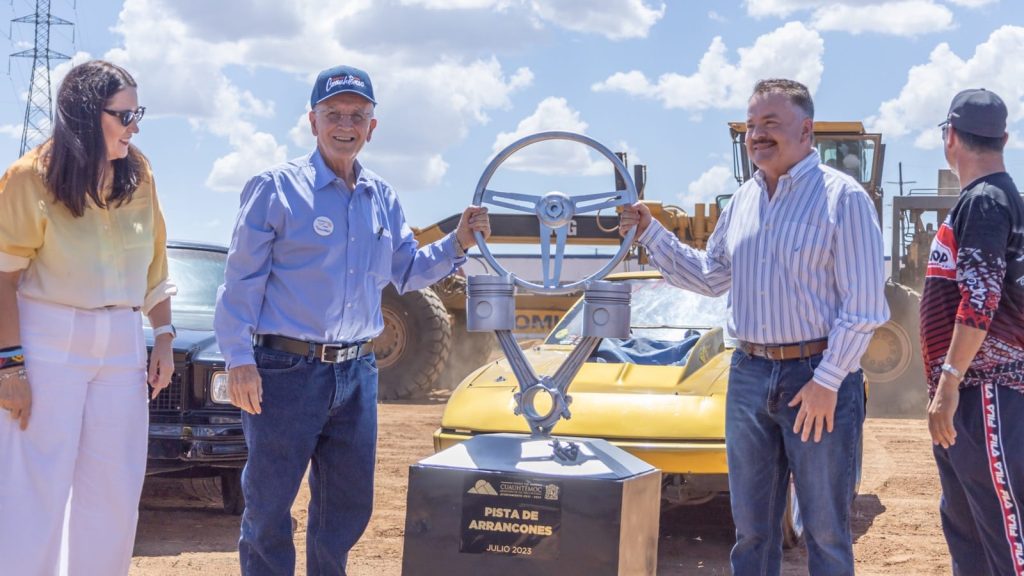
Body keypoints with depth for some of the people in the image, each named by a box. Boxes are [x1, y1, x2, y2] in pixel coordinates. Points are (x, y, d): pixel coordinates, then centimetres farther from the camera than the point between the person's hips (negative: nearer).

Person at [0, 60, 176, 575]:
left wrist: (164, 336, 6)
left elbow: (154, 264, 13)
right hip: (50, 343, -5)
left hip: (122, 343, 5)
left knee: (115, 493, 7)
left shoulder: (139, 176, 6)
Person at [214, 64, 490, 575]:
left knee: (349, 504, 15)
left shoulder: (383, 199, 11)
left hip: (356, 373, 6)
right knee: (268, 504, 1)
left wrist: (458, 243, 1)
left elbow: (407, 271, 17)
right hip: (286, 370, -6)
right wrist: (239, 359, -16)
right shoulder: (276, 188, -6)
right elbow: (242, 279, -8)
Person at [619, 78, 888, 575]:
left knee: (825, 529, 4)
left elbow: (863, 306, -12)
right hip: (749, 375, 6)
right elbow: (710, 277, 21)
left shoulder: (842, 197, -9)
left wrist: (827, 382, -16)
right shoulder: (743, 201, 11)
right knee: (751, 525, 13)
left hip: (819, 374, -6)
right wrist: (649, 233, 12)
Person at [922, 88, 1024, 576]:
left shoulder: (985, 200, -12)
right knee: (962, 523, 16)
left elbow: (981, 302, -22)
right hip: (968, 391, 10)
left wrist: (949, 381, -23)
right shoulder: (981, 198, 17)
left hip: (985, 390, -10)